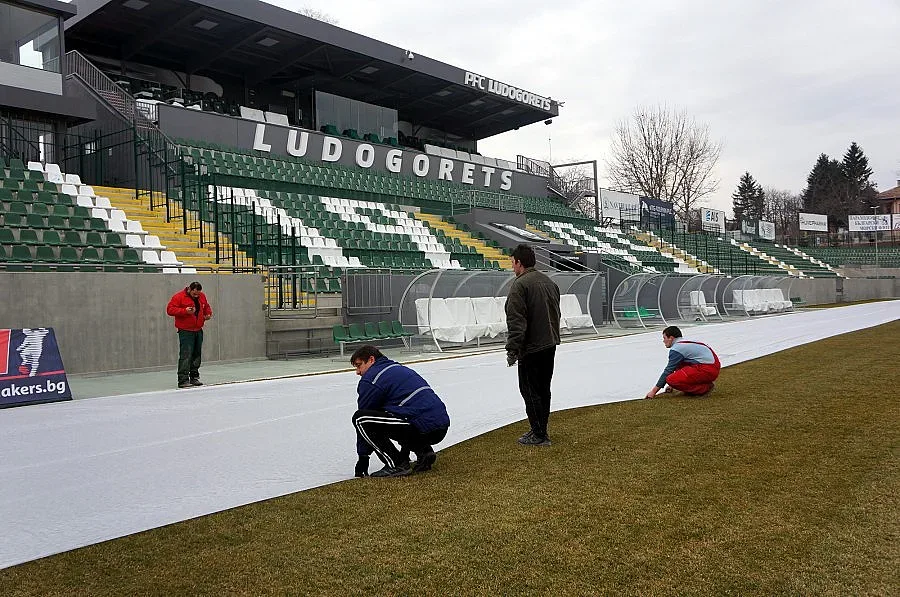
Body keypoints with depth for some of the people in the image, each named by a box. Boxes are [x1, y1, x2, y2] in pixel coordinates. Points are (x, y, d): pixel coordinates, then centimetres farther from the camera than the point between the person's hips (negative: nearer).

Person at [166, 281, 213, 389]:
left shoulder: (202, 296, 10)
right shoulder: (179, 296, -9)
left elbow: (206, 307, 26)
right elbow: (170, 309, -12)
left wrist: (208, 313, 4)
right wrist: (185, 311, -24)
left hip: (198, 331, 7)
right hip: (185, 331, -6)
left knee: (197, 355, 12)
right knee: (186, 356, -12)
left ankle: (194, 377, 23)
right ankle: (183, 380, -10)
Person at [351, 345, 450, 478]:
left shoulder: (371, 379, 0)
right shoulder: (399, 368, 27)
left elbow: (363, 418, 7)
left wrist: (363, 457, 17)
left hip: (422, 428, -9)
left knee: (360, 418, -4)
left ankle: (397, 464, -4)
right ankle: (424, 451, 16)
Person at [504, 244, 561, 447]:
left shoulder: (520, 285, -15)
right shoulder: (549, 282, 14)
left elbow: (516, 322, -19)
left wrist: (512, 350, -16)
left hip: (531, 348, -9)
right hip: (550, 346, 9)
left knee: (530, 391, -1)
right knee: (543, 389, 16)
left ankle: (539, 435, 2)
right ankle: (541, 431, 24)